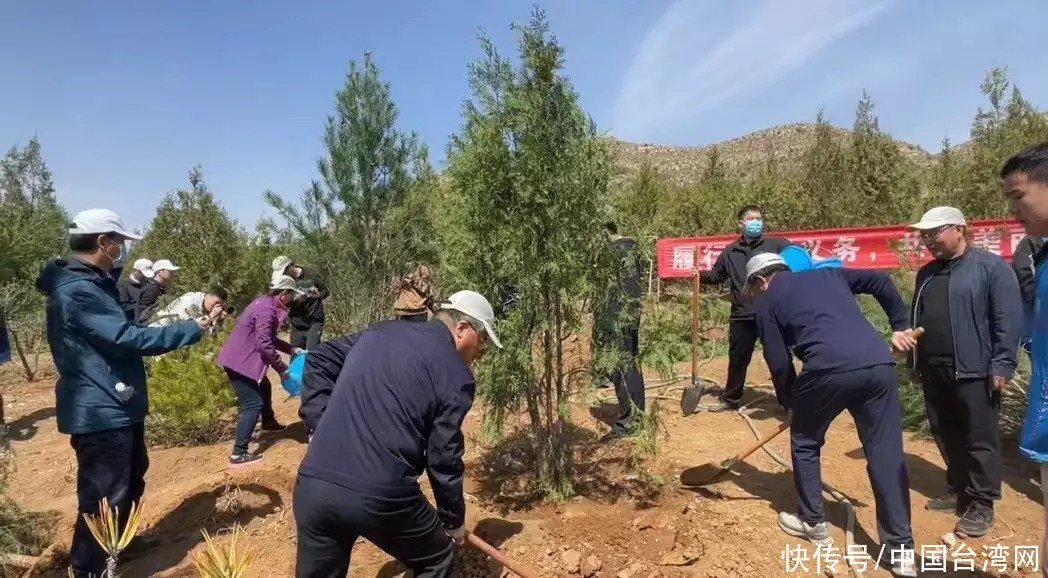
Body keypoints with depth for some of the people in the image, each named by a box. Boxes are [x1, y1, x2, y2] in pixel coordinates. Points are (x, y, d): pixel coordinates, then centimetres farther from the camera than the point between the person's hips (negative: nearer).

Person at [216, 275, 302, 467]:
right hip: (239, 362, -11)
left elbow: (270, 338, 20)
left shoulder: (266, 304, 10)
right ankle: (238, 454, -8)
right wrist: (281, 368, -18)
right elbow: (264, 344, -28)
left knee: (264, 387, 29)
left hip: (241, 358, 11)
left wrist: (291, 349, 13)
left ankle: (269, 422, 52)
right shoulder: (266, 309, -24)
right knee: (252, 404, -10)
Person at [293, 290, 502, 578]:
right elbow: (444, 459, 1)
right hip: (382, 497, -5)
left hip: (312, 486, 6)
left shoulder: (379, 331, 14)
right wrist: (454, 520, 16)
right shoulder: (455, 375, -2)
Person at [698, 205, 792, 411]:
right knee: (737, 359, 15)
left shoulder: (776, 244, 0)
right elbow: (716, 276, 18)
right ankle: (731, 398, 32)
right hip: (742, 316, 3)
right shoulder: (730, 251, 10)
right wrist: (700, 275, 0)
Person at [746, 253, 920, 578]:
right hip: (879, 363, 5)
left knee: (805, 443, 19)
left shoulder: (766, 301, 14)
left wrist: (788, 401, 24)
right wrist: (900, 326, 28)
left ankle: (812, 522, 31)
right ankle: (901, 550, 16)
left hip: (829, 370, -5)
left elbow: (778, 362, 9)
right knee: (886, 454, 11)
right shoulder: (827, 275, 29)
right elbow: (880, 281, 23)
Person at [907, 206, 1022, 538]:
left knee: (980, 440, 2)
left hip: (975, 372, -7)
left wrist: (1002, 365, -14)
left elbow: (1008, 321, -11)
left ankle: (981, 504, 14)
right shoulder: (927, 273, 13)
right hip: (934, 373, 7)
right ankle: (959, 491, 30)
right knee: (947, 436, 15)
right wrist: (915, 362, 17)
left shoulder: (991, 267, -7)